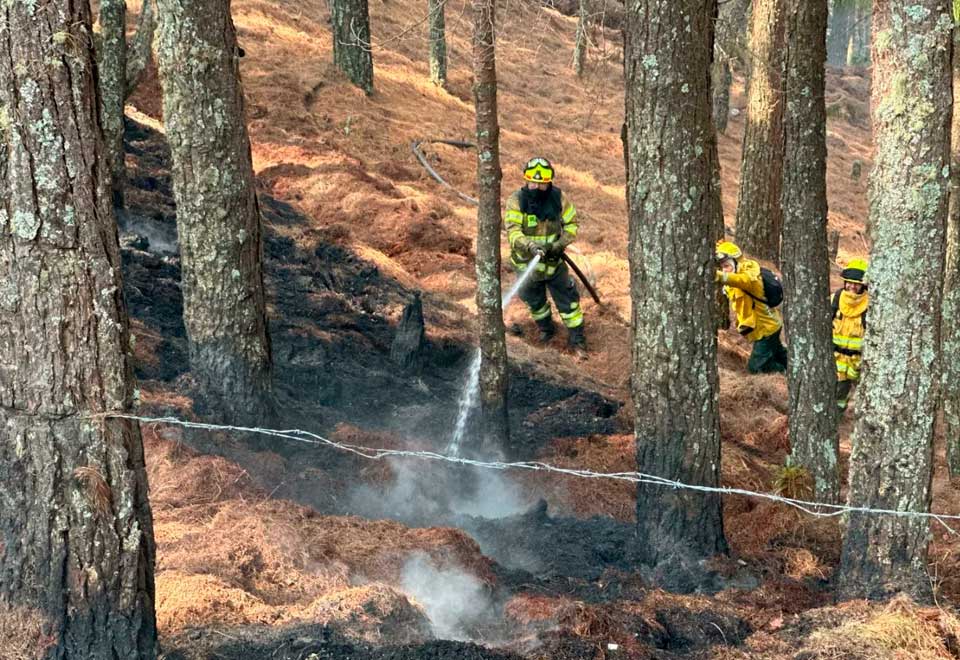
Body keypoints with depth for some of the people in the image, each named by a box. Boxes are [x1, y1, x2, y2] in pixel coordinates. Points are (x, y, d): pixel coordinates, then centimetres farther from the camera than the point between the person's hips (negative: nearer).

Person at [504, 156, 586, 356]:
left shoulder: (558, 198, -14)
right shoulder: (516, 201, -21)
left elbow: (571, 223, -2)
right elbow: (512, 231, -30)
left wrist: (561, 244, -19)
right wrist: (530, 246, -47)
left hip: (554, 261, 0)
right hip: (527, 262, 0)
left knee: (568, 301, 5)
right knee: (535, 302, 21)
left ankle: (577, 340, 20)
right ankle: (546, 329, 48)